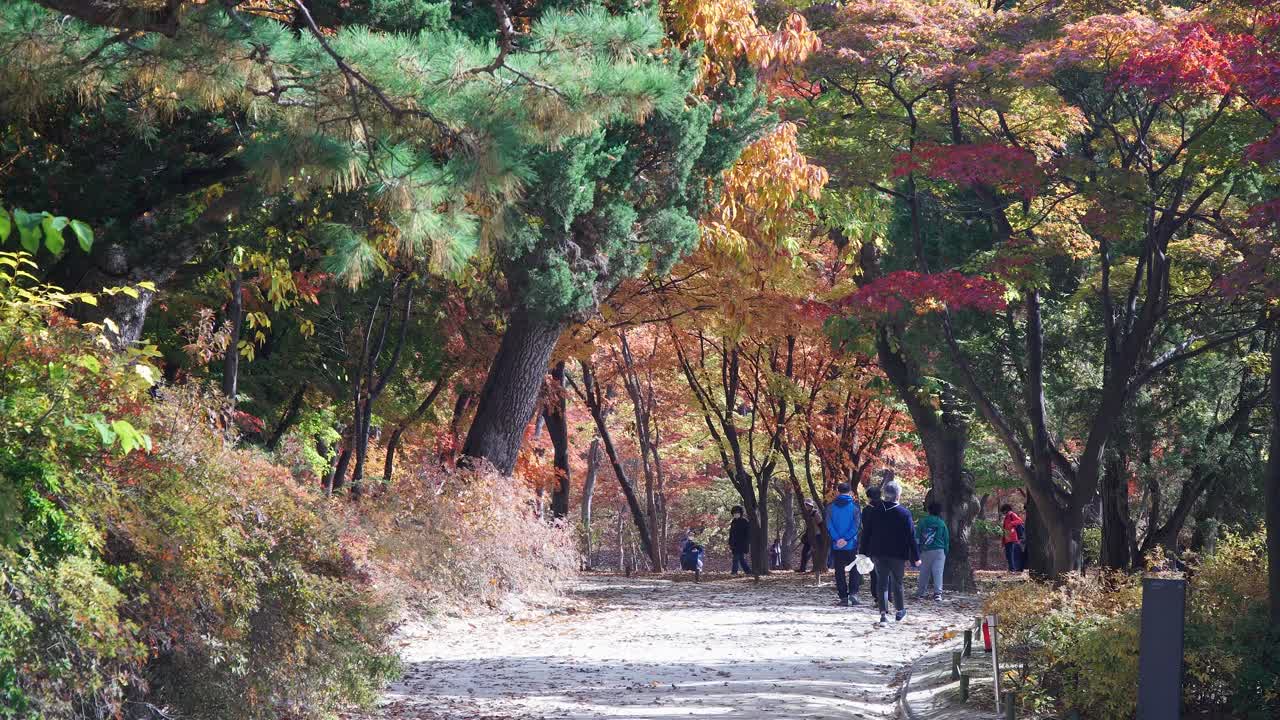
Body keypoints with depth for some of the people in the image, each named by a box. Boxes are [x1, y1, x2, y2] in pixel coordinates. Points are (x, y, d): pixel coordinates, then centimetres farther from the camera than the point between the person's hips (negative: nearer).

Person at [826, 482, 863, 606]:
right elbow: (856, 525, -9)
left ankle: (843, 597, 5)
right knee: (855, 570, 8)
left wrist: (837, 539, -11)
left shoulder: (831, 507, 2)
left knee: (839, 572, 7)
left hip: (836, 545, 1)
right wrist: (846, 539, -12)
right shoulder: (855, 506, -2)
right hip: (852, 545, -1)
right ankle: (853, 593, -8)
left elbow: (829, 525, -6)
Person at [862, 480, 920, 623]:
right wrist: (916, 557, 0)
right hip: (898, 554, -1)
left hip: (878, 553, 1)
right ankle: (899, 611, 25)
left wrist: (864, 552, 7)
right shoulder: (905, 513, -9)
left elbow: (867, 533, 1)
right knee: (897, 582, 13)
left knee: (882, 582, 4)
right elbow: (911, 537, -6)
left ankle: (883, 613, -3)